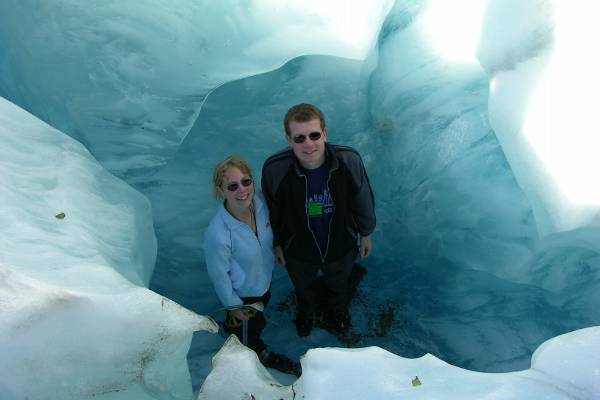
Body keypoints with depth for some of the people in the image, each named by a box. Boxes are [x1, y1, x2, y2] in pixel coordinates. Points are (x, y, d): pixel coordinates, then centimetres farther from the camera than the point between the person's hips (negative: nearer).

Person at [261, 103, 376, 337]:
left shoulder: (349, 160, -30)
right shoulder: (274, 169, -31)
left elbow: (363, 200, -11)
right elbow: (272, 211, -12)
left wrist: (366, 234, 2)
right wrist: (277, 245, 1)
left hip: (341, 247, 1)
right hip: (298, 250, 0)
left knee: (338, 285, 35)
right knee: (303, 288, 33)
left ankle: (337, 310, 72)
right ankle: (306, 312, 72)